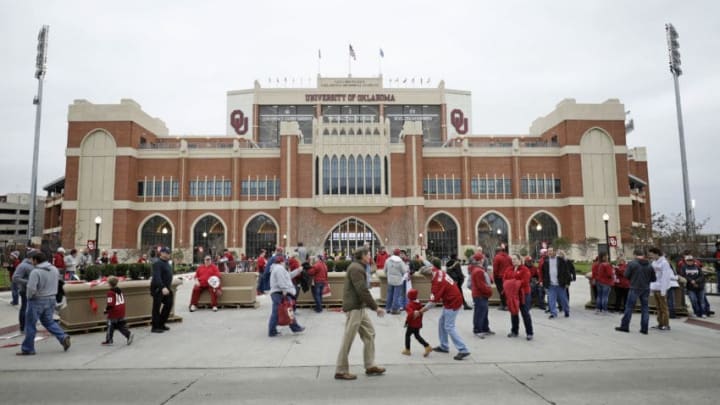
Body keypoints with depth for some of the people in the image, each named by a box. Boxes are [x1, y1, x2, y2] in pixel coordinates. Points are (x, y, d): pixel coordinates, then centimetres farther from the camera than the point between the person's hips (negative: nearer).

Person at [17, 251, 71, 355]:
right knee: (48, 321, 19)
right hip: (51, 299, 7)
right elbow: (58, 278, 17)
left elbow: (31, 289, -25)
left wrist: (29, 296, -6)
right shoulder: (54, 269, 2)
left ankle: (27, 349, 17)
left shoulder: (35, 272, -20)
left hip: (37, 301, -7)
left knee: (30, 325, 8)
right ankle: (63, 337, 3)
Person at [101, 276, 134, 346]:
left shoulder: (110, 292, -17)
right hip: (121, 313, 7)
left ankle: (109, 341, 15)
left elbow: (110, 304, -22)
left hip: (113, 313, -7)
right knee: (121, 325, 13)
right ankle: (128, 334, -4)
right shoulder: (120, 290, 8)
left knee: (110, 327, 7)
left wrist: (106, 310, -7)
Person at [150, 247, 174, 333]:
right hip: (158, 288, -10)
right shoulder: (157, 263, -16)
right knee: (157, 307, -2)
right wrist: (163, 287, -38)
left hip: (166, 288, 10)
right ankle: (155, 327, 7)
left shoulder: (166, 263, 13)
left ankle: (161, 324, 26)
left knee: (168, 304, 13)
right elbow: (157, 277, -28)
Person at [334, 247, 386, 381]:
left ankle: (370, 366, 20)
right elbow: (363, 291, -22)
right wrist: (376, 307, -17)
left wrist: (372, 306, 16)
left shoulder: (358, 267, 17)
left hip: (359, 307, 10)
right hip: (354, 308, -10)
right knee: (348, 339, -3)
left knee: (369, 334, 13)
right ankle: (340, 371, 6)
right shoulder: (356, 268, -16)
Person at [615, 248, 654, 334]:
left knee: (629, 307, 3)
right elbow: (653, 277, 7)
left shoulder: (632, 263, -10)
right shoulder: (649, 265, 2)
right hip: (646, 289, 4)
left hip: (634, 288, -4)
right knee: (645, 308, 10)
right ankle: (644, 329, 11)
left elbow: (626, 275, -7)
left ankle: (624, 326, 6)